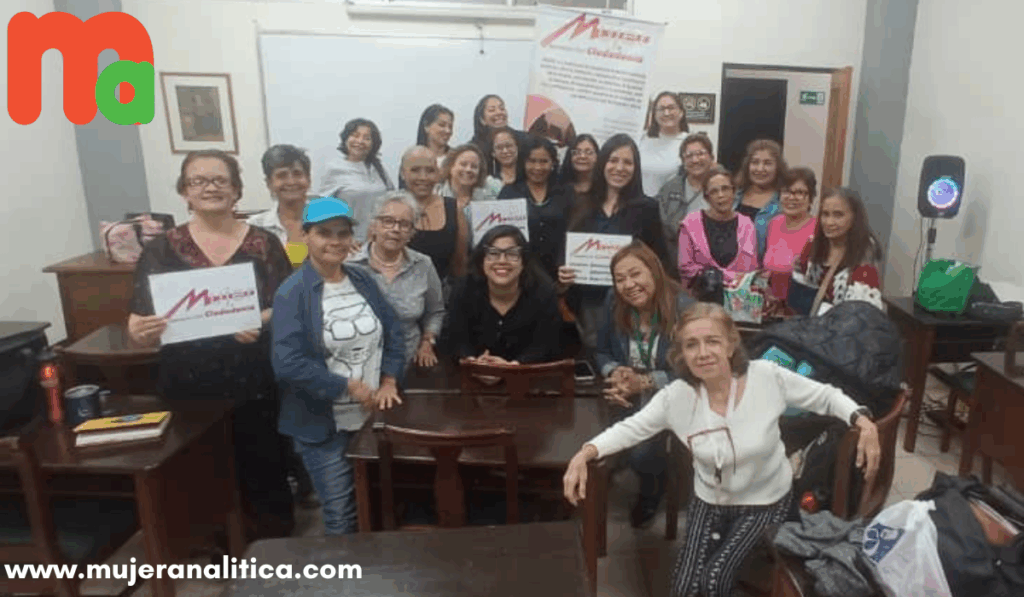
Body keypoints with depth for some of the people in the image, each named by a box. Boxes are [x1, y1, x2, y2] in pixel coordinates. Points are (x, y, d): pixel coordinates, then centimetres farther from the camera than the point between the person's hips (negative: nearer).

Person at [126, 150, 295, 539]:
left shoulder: (264, 243, 1)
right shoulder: (162, 250, 3)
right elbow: (137, 326, 1)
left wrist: (261, 321, -20)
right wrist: (143, 332, -22)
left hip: (256, 386, -1)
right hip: (189, 390, 1)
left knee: (264, 475, 7)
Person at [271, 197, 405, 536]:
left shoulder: (363, 281, 5)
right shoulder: (291, 293, -14)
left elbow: (393, 333, 9)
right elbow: (287, 364, -22)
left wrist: (389, 383, -5)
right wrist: (350, 387, -19)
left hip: (372, 416, 6)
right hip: (324, 426, -5)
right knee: (342, 516, 7)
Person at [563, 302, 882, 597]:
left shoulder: (767, 377, -23)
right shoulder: (676, 397, -19)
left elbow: (826, 395, -9)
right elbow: (631, 428, -11)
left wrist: (863, 421, -27)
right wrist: (584, 453, -26)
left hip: (765, 503, -2)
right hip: (708, 501, 2)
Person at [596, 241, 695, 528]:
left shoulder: (684, 309, -18)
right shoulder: (614, 304, -4)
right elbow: (602, 352, 8)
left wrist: (644, 382, -23)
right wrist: (615, 373, -14)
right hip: (631, 400, 4)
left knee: (642, 453, -24)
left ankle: (652, 491, 15)